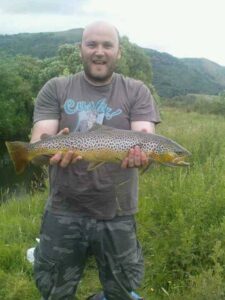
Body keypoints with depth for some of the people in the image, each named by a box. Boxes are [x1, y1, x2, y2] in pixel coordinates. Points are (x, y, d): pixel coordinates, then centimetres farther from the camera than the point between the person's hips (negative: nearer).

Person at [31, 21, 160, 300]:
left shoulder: (136, 92, 0)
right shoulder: (55, 90, 0)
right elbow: (38, 140, -11)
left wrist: (140, 152, -37)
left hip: (117, 214, 0)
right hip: (63, 212, 1)